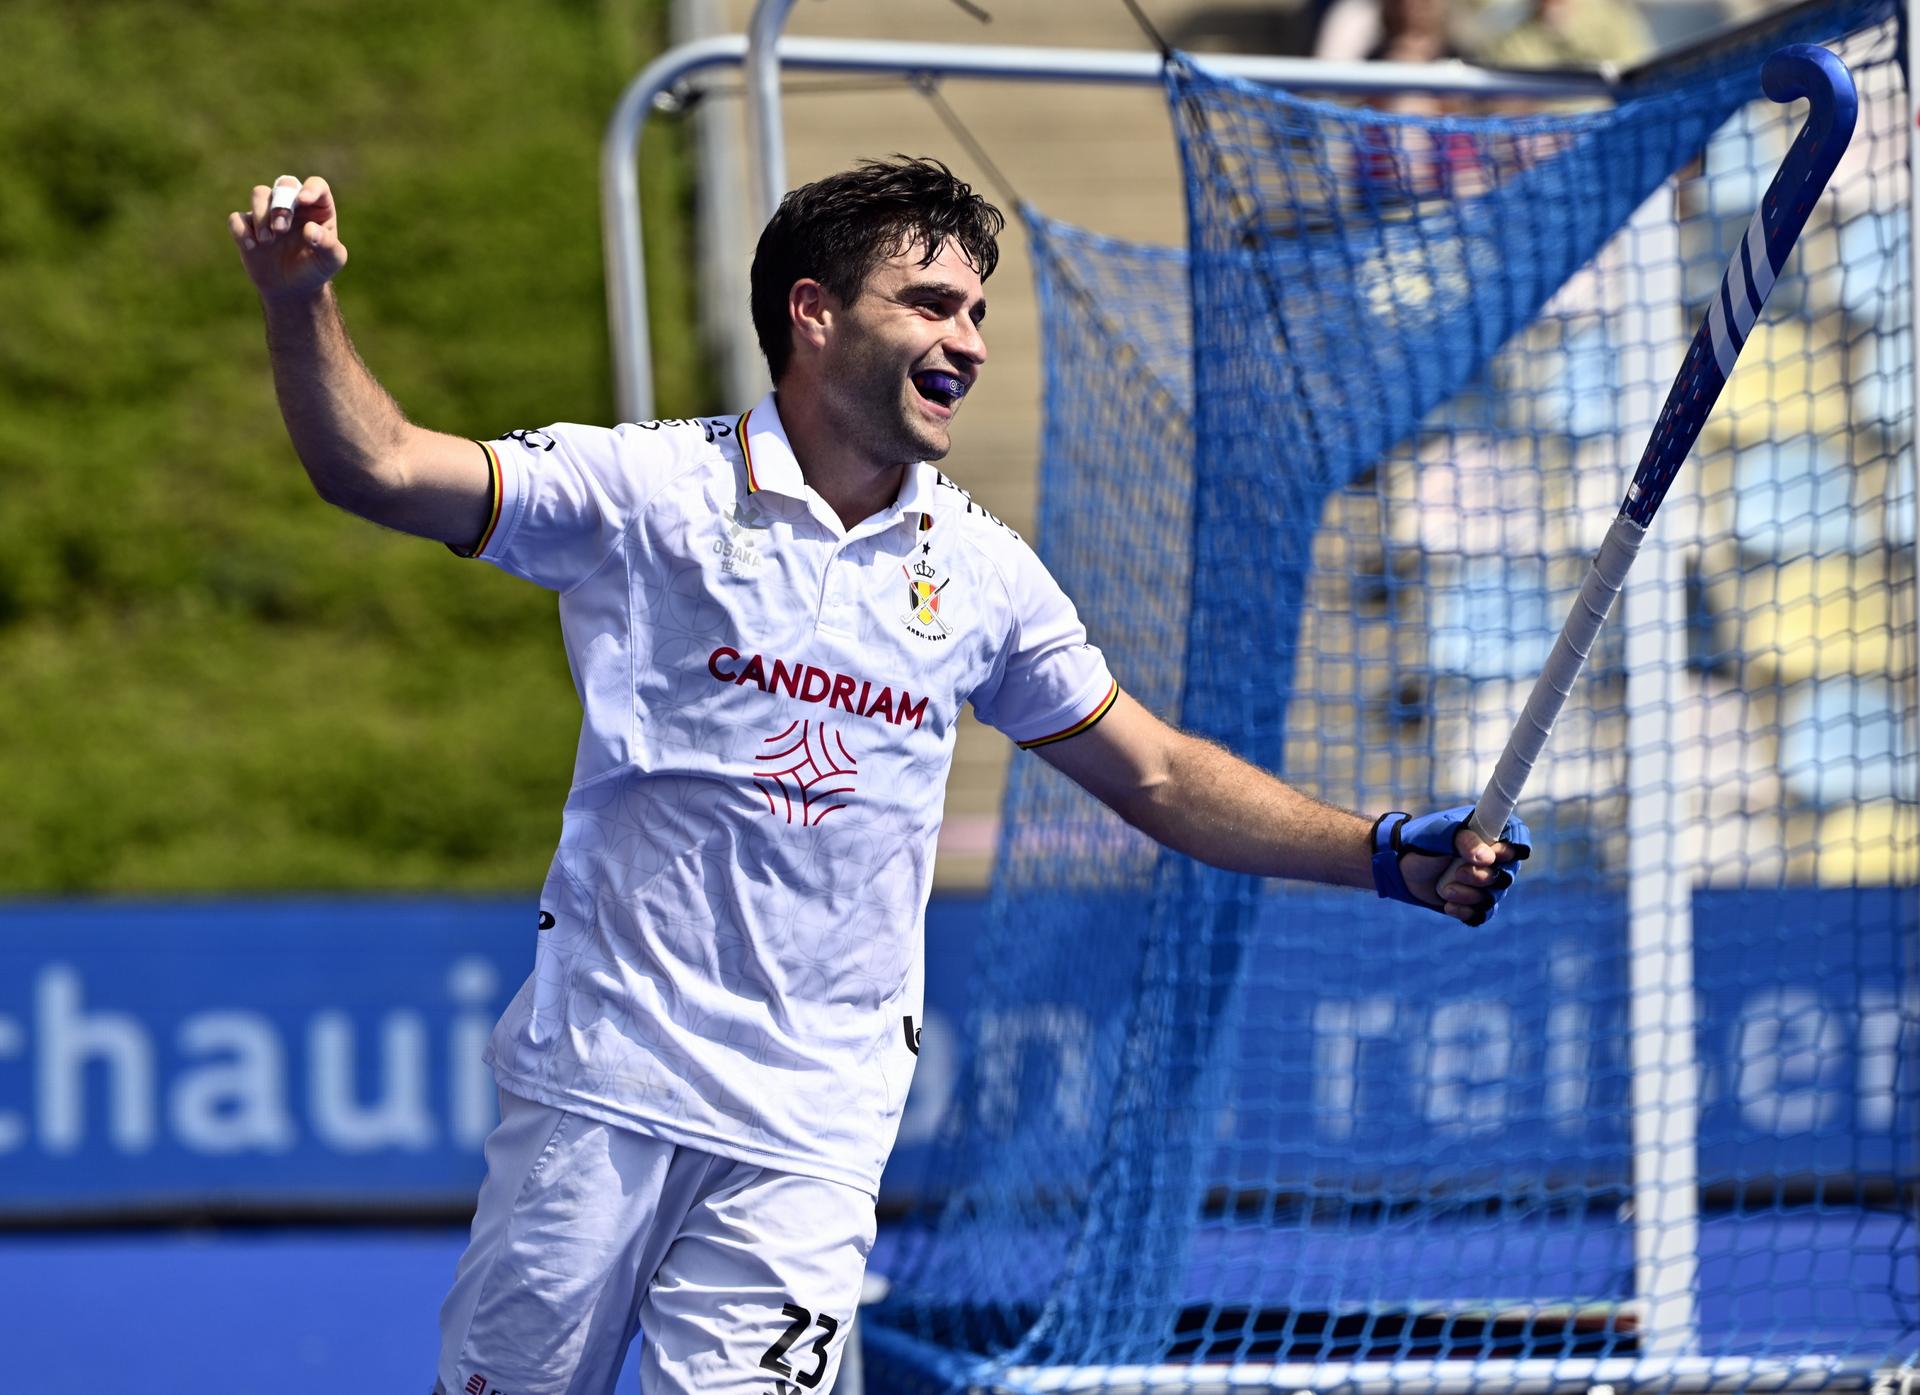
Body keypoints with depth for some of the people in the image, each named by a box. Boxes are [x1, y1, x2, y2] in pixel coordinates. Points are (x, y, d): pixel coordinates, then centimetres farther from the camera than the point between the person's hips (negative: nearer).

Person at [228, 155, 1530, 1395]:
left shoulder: (980, 571, 9)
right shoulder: (650, 488, -3)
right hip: (604, 1081, -2)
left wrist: (1391, 855, 9)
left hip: (816, 1124, 2)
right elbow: (381, 468, -10)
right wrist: (301, 301, -27)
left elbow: (1160, 778, 17)